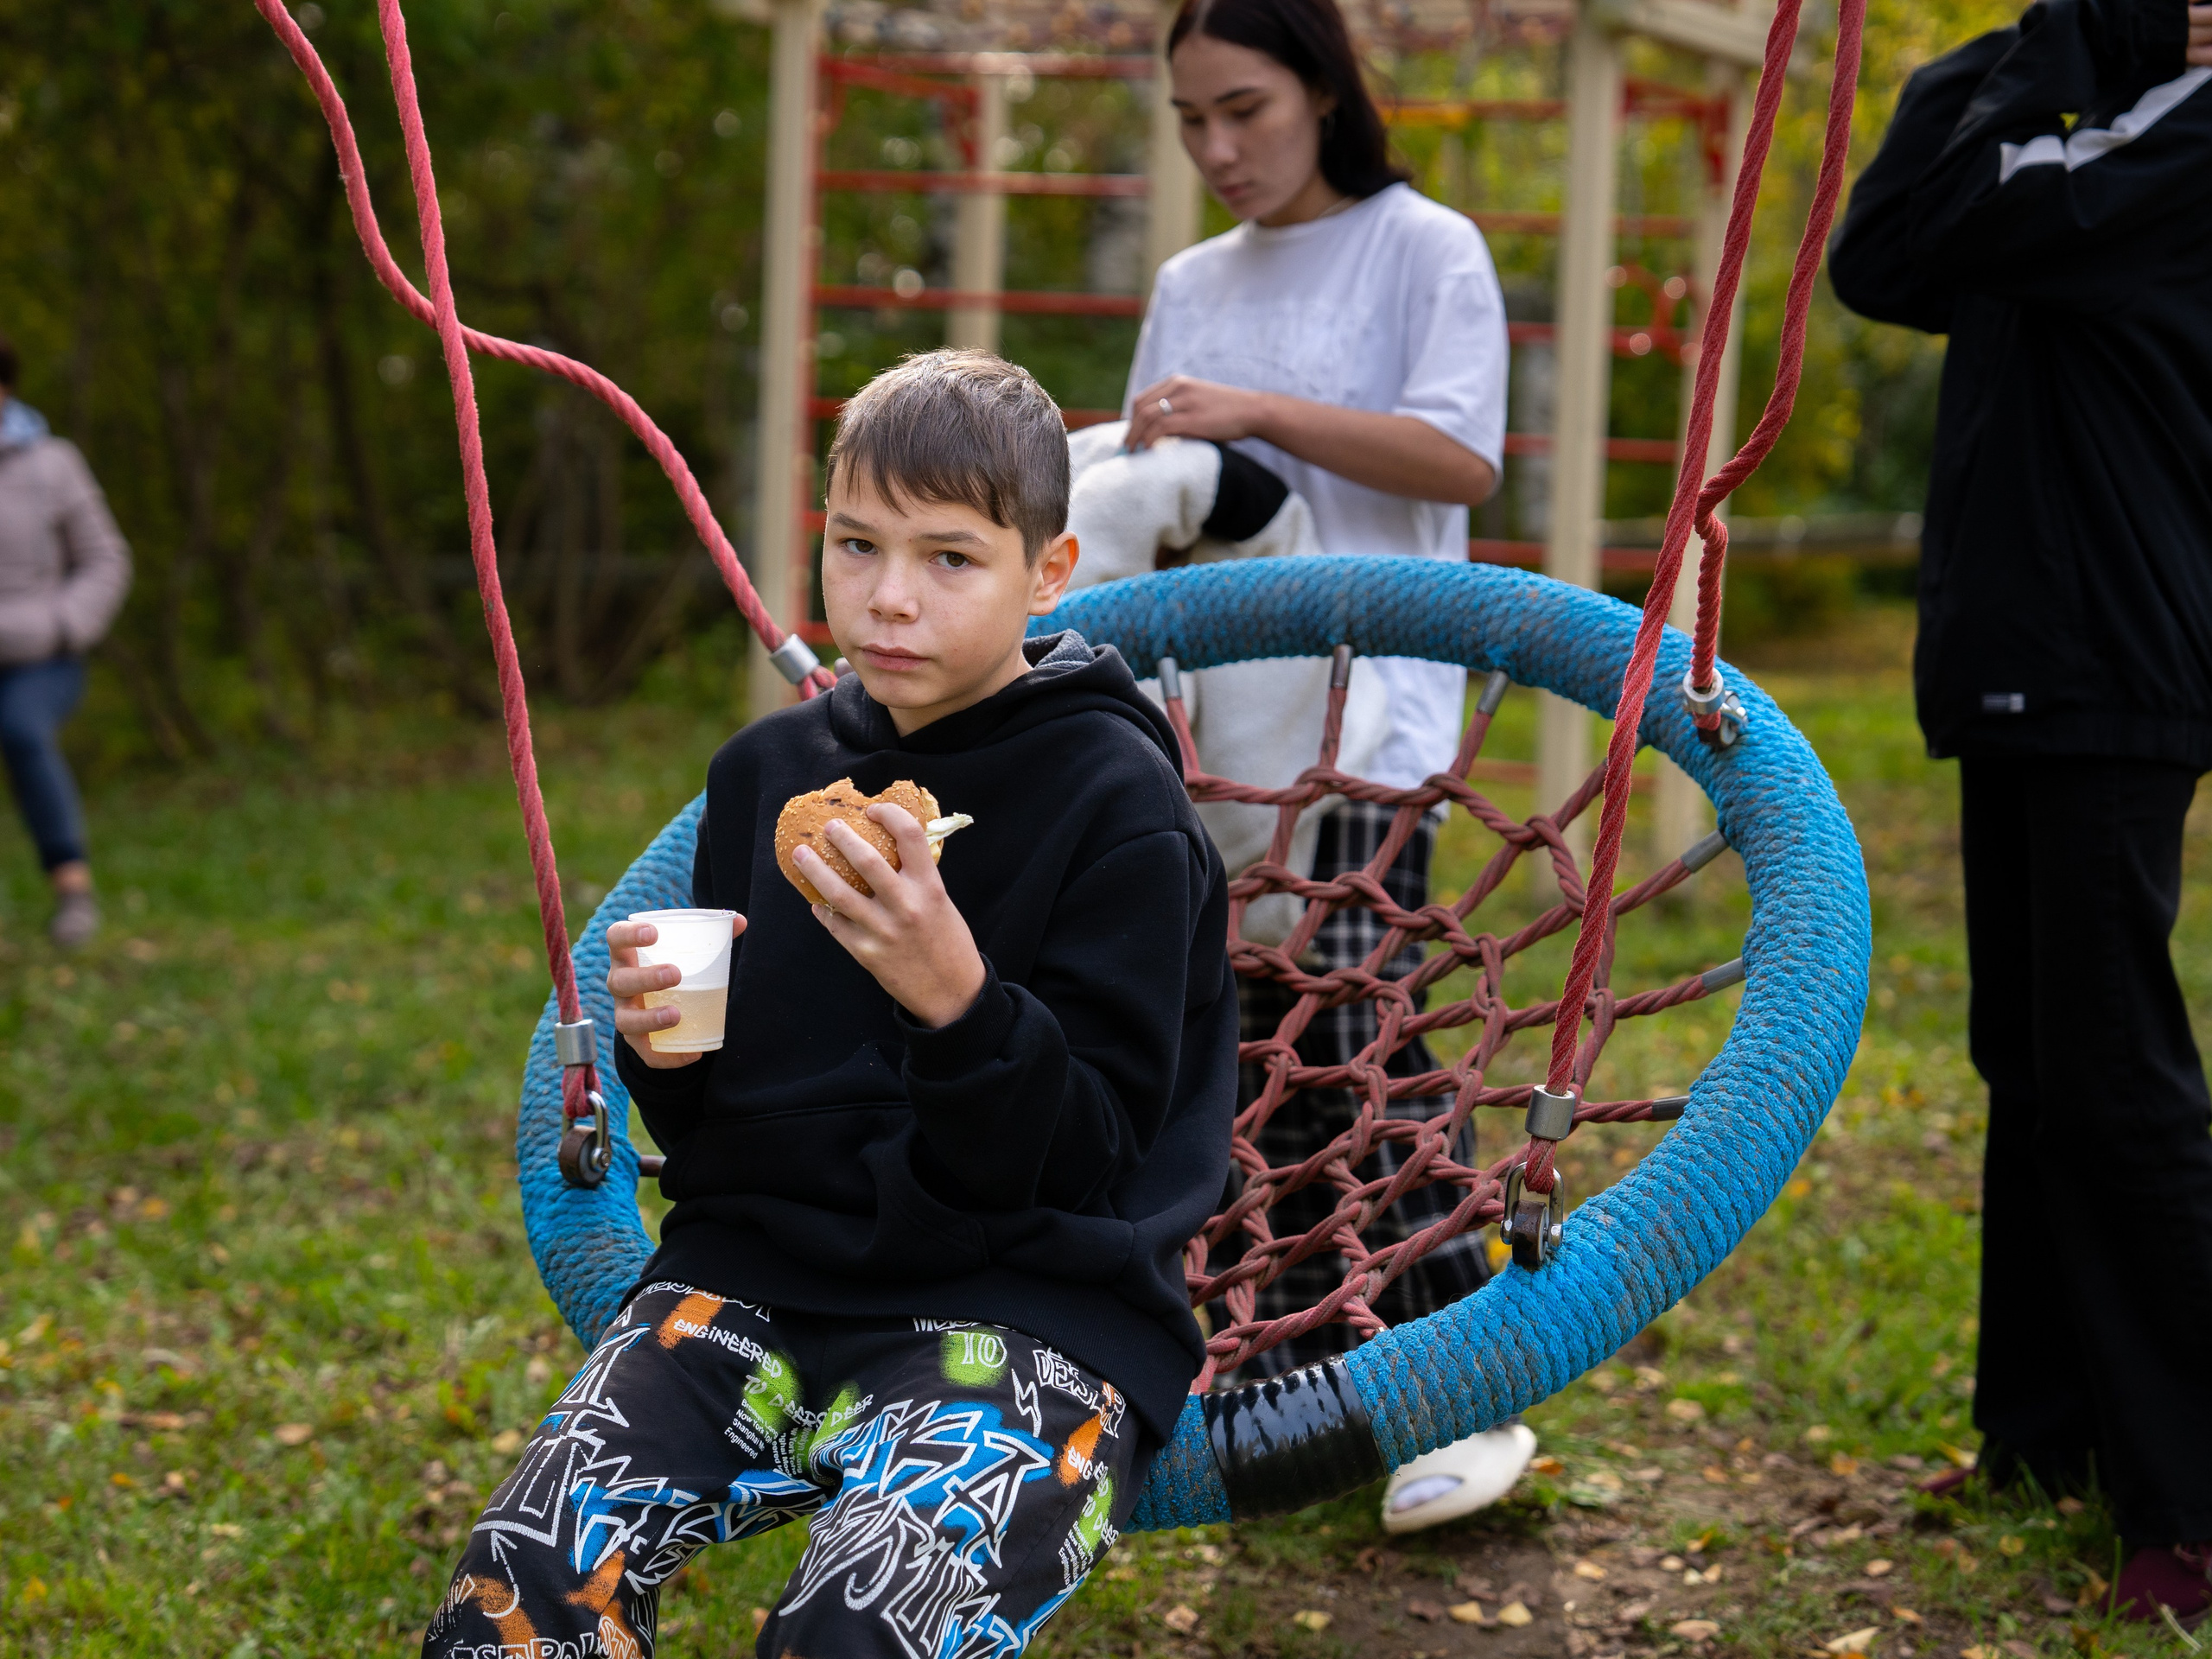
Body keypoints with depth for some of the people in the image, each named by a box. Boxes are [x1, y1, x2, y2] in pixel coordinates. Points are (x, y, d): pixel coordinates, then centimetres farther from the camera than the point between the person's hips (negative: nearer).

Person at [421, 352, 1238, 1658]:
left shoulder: (1118, 803, -6)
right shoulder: (772, 772, 10)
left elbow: (1087, 1159, -9)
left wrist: (955, 996, -26)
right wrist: (662, 1047, -5)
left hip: (1020, 1303, -4)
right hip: (764, 1261, 4)